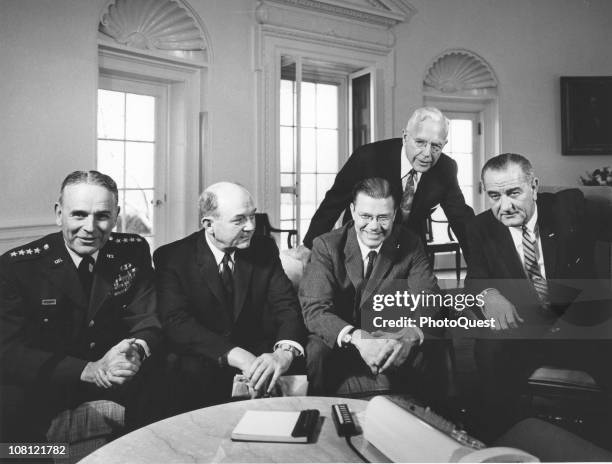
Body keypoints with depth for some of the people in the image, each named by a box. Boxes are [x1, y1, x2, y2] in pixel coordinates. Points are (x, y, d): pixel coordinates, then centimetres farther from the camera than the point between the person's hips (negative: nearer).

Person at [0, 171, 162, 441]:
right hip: (45, 380, -1)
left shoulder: (134, 251, -6)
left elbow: (147, 320, -5)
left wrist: (136, 349, -29)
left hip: (117, 372, 2)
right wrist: (88, 370, -30)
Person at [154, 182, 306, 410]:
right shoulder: (172, 257, -6)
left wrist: (286, 352, -27)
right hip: (204, 368, -2)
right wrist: (237, 356, -31)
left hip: (261, 359, 3)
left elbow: (288, 306, -4)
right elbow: (176, 322, -17)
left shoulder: (265, 249, 3)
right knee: (192, 371, -34)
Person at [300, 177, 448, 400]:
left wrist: (409, 336, -36)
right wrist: (357, 338, -39)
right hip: (339, 345, -1)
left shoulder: (410, 246, -4)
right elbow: (314, 309, -19)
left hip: (391, 346, 2)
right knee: (316, 352, -33)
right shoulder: (326, 246, -10)